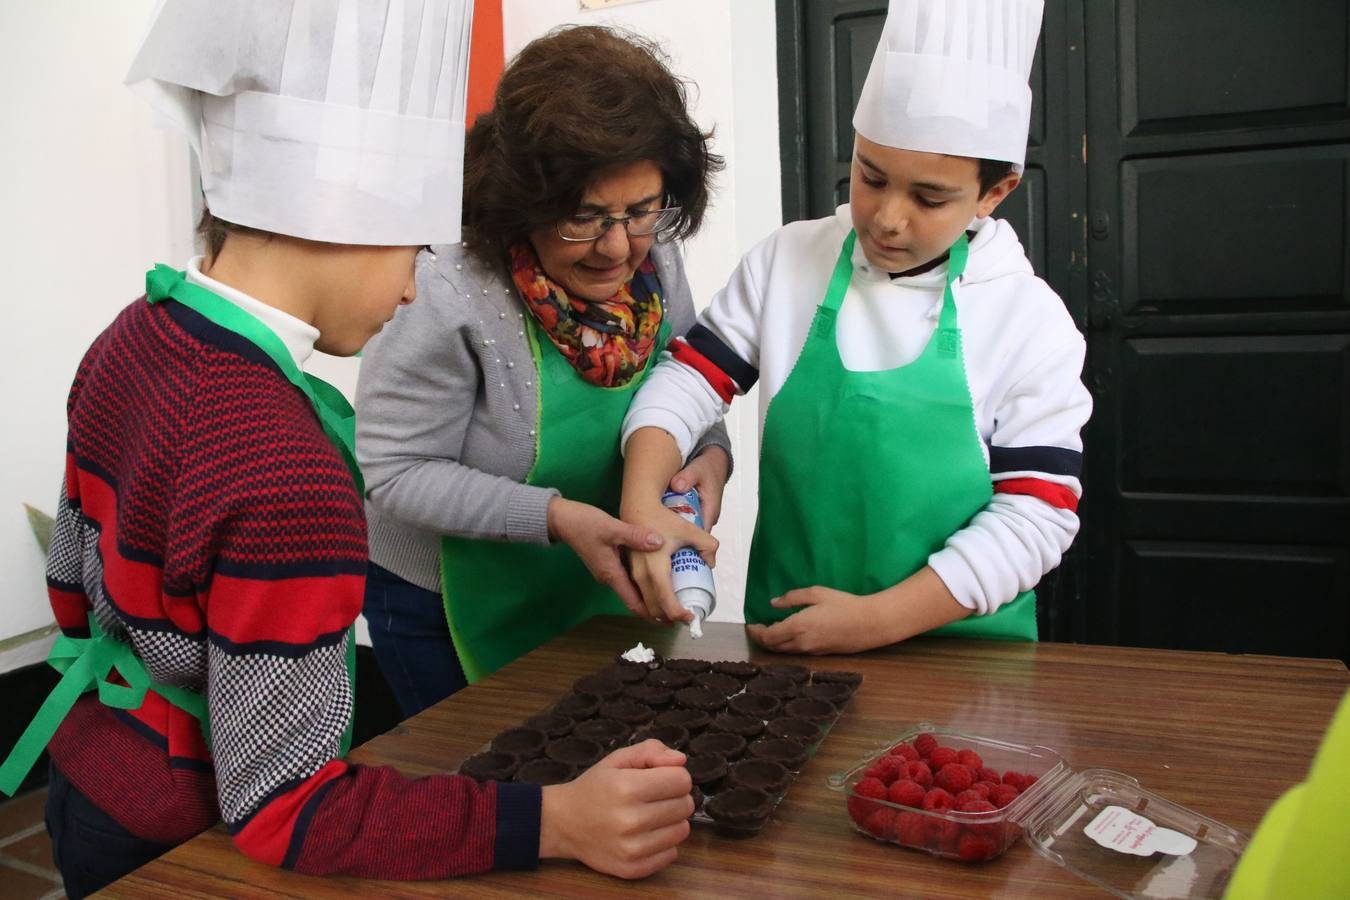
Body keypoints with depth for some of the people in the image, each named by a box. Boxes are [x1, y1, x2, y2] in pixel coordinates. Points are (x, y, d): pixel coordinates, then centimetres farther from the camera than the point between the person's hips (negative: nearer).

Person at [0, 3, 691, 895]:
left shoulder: (128, 342, -7)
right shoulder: (285, 477, -34)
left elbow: (75, 581, 6)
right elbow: (281, 807, -28)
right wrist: (554, 821, -34)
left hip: (87, 787, 7)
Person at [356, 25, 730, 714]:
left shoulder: (654, 265, -12)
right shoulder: (450, 302, -30)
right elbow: (398, 470, -23)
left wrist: (710, 456, -19)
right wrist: (554, 517, -32)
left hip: (603, 594, 6)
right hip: (446, 614, -5)